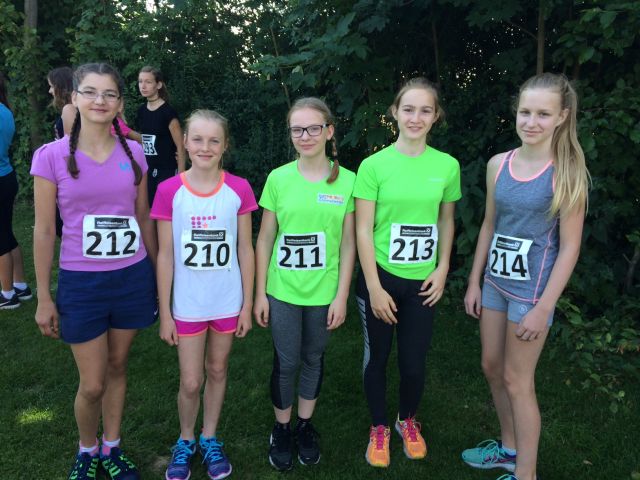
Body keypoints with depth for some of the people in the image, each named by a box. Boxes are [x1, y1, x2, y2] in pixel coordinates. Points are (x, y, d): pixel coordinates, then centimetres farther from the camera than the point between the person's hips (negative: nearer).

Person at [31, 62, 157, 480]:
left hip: (133, 278, 3)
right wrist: (44, 298, -3)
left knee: (117, 367, 16)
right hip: (81, 283, -2)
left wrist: (158, 274, 11)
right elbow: (44, 231, -5)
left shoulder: (133, 153, 0)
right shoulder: (52, 156, -8)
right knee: (93, 384, 5)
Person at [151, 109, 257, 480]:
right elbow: (165, 255, -5)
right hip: (187, 304, -1)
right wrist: (165, 313, -4)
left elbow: (245, 249, -2)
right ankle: (185, 441, 35)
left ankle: (210, 439, 38)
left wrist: (247, 305, -1)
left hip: (227, 301, 1)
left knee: (218, 371, 17)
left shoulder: (239, 189, -7)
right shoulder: (169, 191, -9)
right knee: (190, 382, 7)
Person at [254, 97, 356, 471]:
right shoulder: (278, 178, -6)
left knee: (314, 359, 16)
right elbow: (265, 239, -1)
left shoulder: (346, 181, -5)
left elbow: (348, 243, -2)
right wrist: (260, 293, -2)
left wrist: (341, 296, -3)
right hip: (282, 291, 0)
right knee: (286, 363, 9)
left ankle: (306, 426, 37)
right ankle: (282, 429, 31)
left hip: (323, 292, 1)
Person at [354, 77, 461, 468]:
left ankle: (408, 421, 40)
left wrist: (442, 269, 0)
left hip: (422, 281, 2)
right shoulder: (374, 165, -10)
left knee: (415, 361, 9)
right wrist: (374, 287, -13)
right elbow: (363, 230, -10)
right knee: (377, 356, 13)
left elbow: (446, 221, 10)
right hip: (381, 277, -2)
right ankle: (379, 427, 36)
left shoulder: (447, 165, -1)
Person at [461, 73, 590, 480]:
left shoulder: (567, 173, -15)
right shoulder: (498, 164, 0)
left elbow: (569, 247, -14)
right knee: (492, 368, 17)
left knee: (517, 381, 5)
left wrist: (543, 308, -16)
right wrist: (475, 281, 10)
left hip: (531, 290, -6)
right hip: (495, 282, 6)